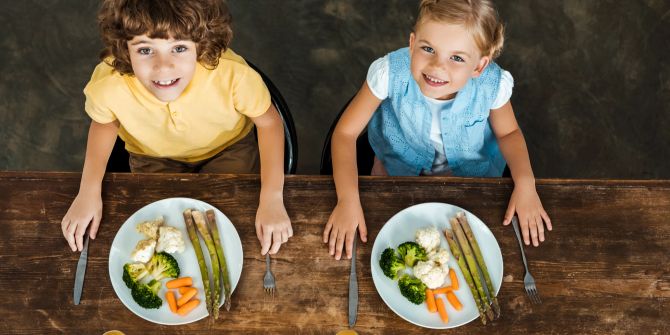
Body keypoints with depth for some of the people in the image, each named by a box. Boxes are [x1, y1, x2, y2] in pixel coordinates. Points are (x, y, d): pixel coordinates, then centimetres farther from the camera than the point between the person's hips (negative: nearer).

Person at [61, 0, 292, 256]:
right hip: (154, 156, 1)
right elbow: (104, 121, -9)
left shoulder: (232, 73, -41)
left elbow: (269, 121, -19)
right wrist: (89, 191, -18)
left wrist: (272, 199, -26)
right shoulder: (108, 84, -36)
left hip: (228, 147, 0)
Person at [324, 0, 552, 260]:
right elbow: (346, 132, -28)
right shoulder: (390, 72, -38)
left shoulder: (492, 84, -34)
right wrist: (348, 198, -40)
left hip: (469, 168, 1)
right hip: (400, 161, 0)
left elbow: (508, 132, -12)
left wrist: (525, 182, -30)